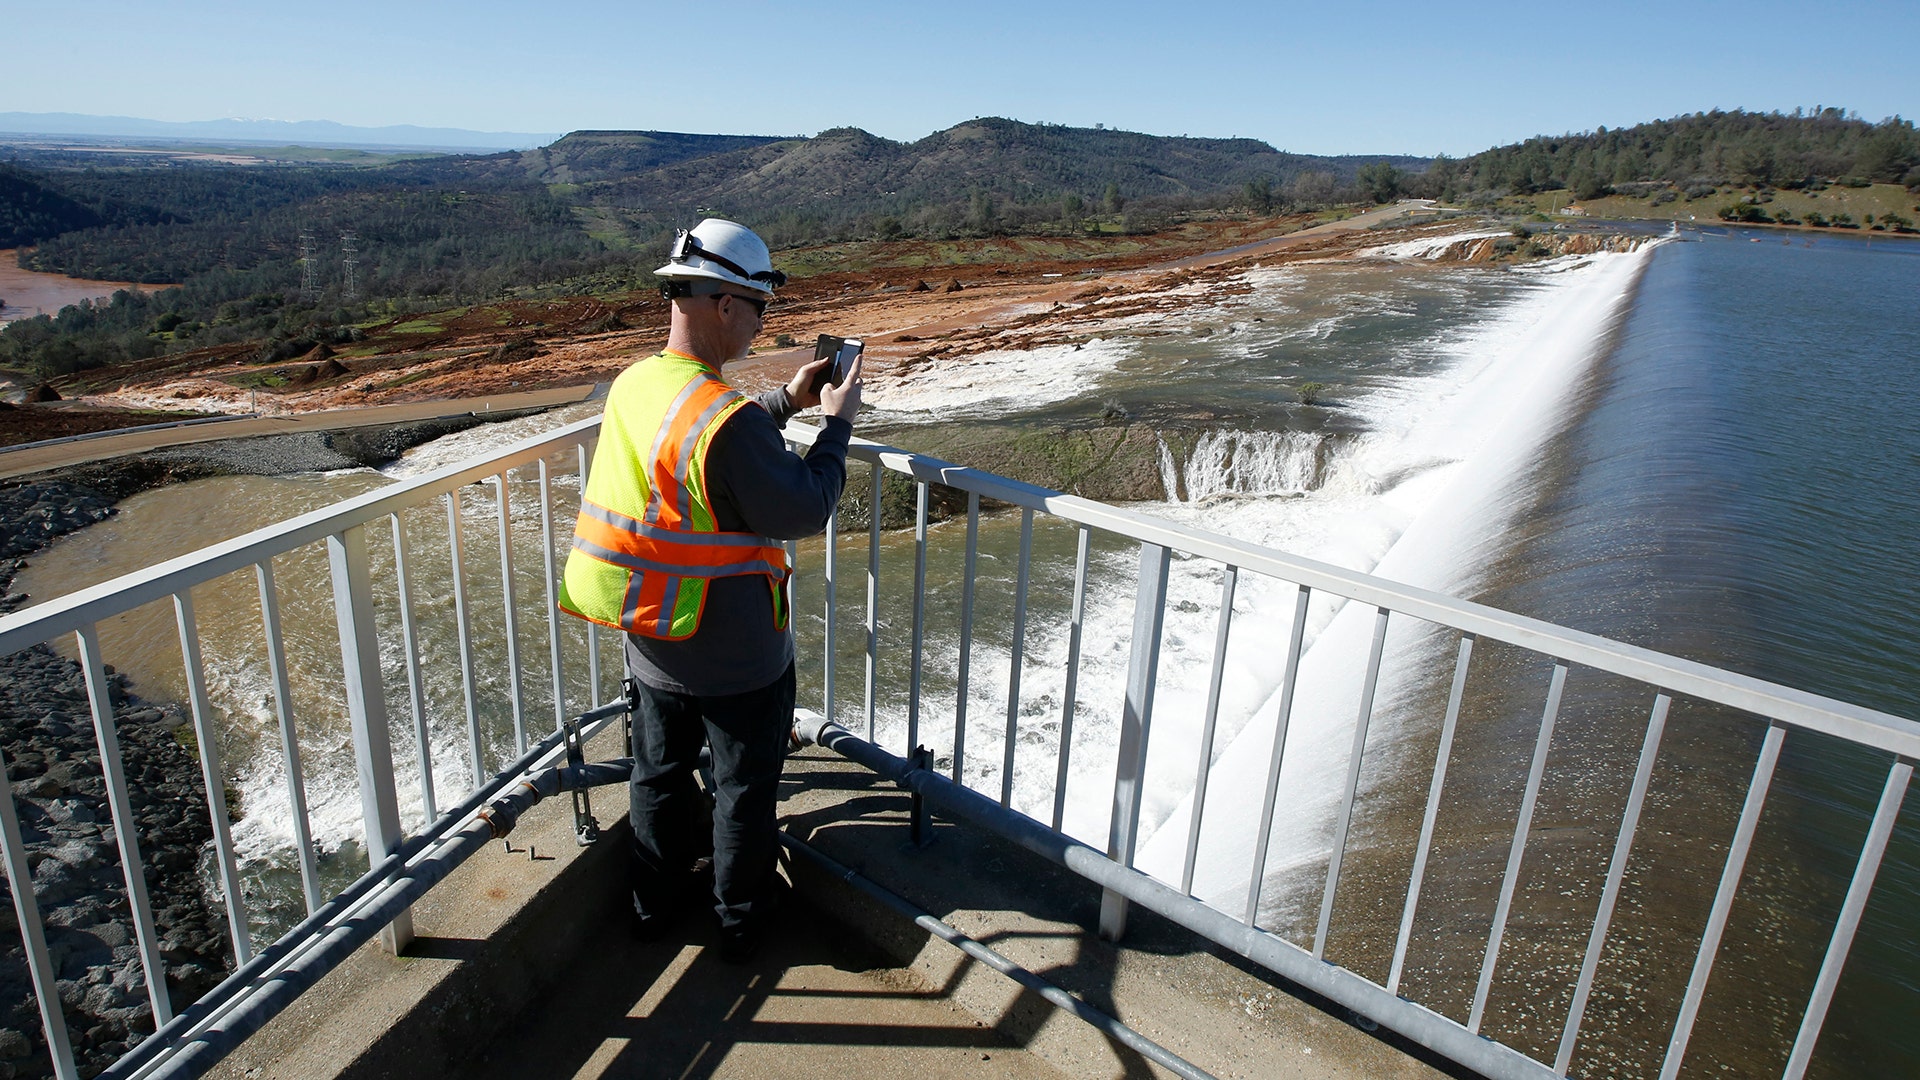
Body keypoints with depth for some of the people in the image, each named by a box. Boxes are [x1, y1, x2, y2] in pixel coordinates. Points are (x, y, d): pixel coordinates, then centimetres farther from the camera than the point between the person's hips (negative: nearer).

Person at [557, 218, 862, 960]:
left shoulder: (631, 387, -3)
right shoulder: (728, 418, -30)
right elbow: (803, 512, -21)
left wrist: (787, 403, 10)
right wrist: (836, 424, -9)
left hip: (652, 645, 7)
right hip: (736, 657, -7)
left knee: (659, 772, 25)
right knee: (744, 788, 15)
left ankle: (657, 899, 45)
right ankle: (740, 920, 34)